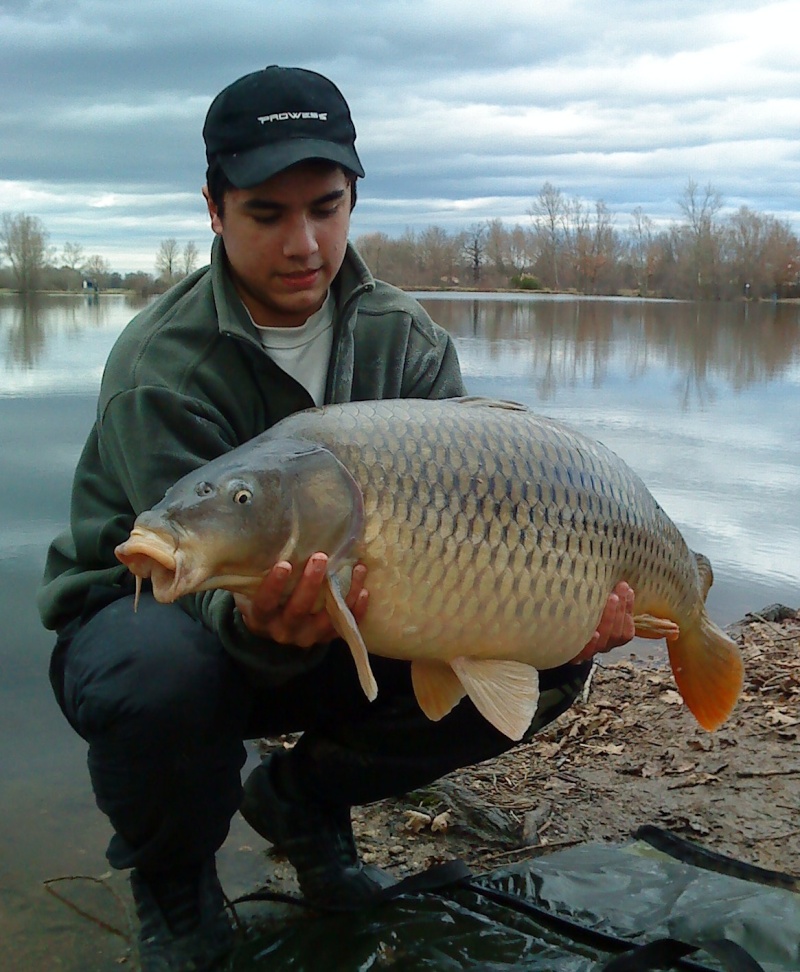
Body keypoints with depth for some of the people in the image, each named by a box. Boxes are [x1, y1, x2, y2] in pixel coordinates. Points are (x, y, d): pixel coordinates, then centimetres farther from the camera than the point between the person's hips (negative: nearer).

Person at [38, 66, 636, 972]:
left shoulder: (402, 335, -7)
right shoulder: (160, 366, -23)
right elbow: (203, 581, -30)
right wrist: (259, 623, -55)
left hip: (327, 624, 5)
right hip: (141, 614, -4)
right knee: (164, 677, -42)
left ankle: (305, 796, 9)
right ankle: (171, 875, -3)